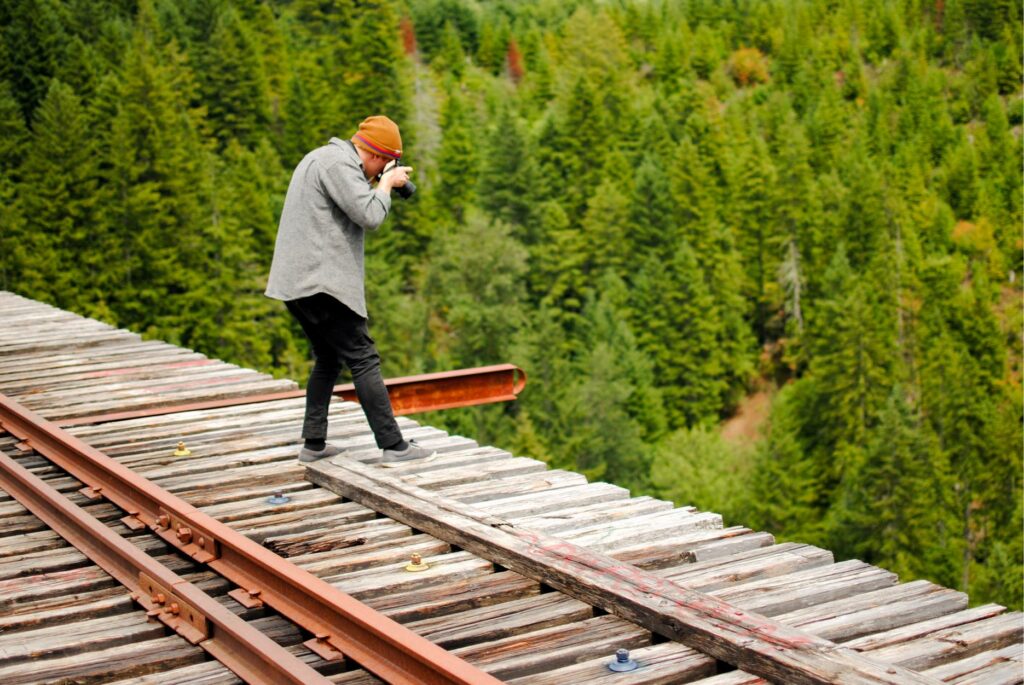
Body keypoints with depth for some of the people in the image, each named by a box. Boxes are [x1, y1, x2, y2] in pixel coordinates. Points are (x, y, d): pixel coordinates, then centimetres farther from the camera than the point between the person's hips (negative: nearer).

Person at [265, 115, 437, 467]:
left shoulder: (320, 157, 20)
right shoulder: (339, 164, -13)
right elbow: (370, 216, -21)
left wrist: (374, 184, 15)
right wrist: (386, 184, -4)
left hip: (296, 281, 10)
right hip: (321, 281, -10)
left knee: (328, 359, 19)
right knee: (364, 360, -7)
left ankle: (313, 444, 19)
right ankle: (393, 446, -7)